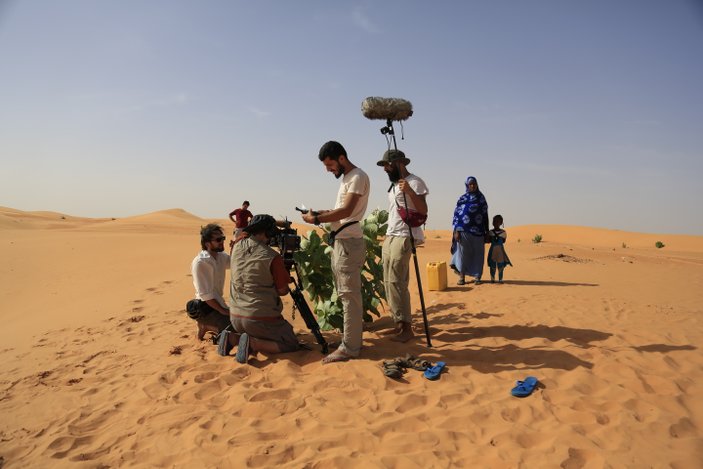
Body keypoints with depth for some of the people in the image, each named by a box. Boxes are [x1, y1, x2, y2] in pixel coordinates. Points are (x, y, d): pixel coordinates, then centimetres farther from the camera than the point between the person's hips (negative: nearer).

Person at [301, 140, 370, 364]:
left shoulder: (357, 177, -10)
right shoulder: (347, 178, 19)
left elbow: (346, 211, -19)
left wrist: (316, 219, -14)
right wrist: (322, 213, 7)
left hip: (349, 242, -10)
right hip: (340, 241, 10)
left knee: (349, 295, -7)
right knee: (347, 294, 13)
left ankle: (349, 348, -3)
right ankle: (352, 339, 21)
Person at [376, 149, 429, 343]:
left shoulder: (414, 182, -7)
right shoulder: (394, 184, 21)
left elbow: (423, 212, -15)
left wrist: (409, 191, -27)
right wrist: (387, 236, 18)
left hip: (404, 238, -9)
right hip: (390, 237, 9)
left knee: (396, 282, -13)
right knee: (389, 282, 8)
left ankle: (407, 327, -7)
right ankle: (399, 322, 15)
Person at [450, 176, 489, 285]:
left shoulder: (481, 198, 10)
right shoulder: (462, 198, 3)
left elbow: (485, 215, 11)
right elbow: (457, 214, 0)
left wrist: (486, 231, 9)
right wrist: (456, 231, -9)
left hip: (478, 231, 2)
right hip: (464, 230, -2)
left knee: (478, 254, 2)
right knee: (463, 252, -1)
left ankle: (477, 277, 9)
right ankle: (462, 277, 5)